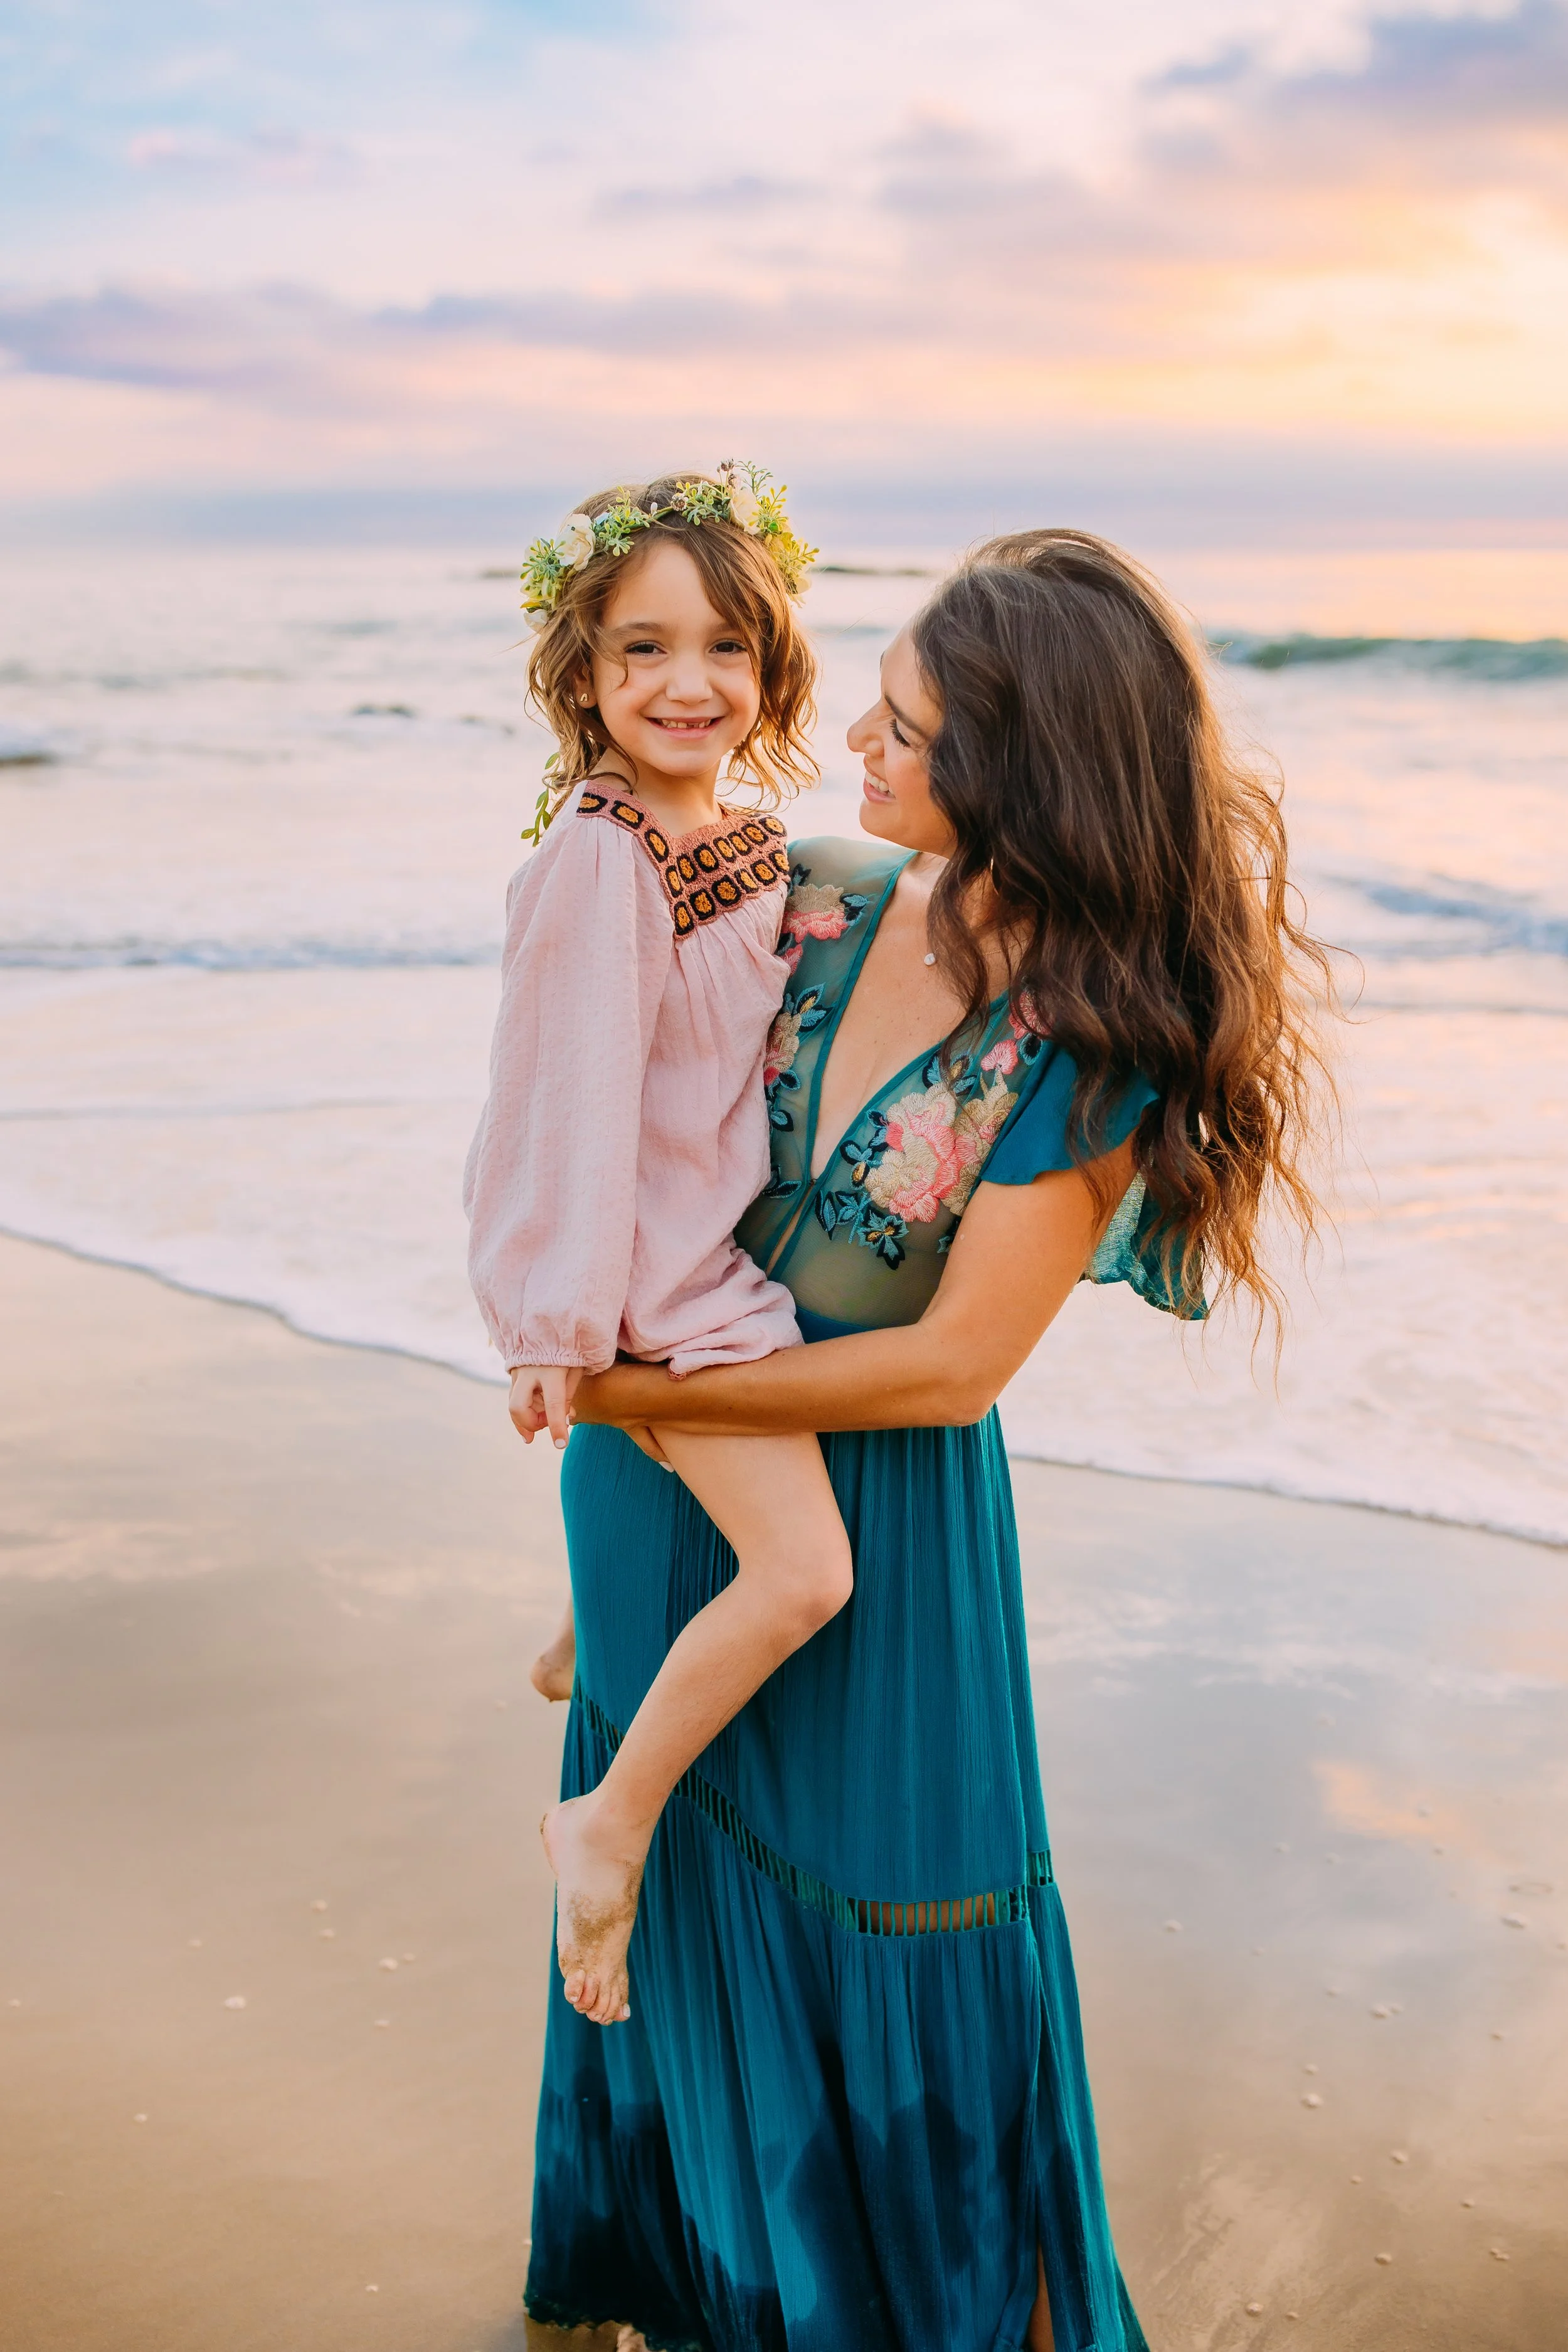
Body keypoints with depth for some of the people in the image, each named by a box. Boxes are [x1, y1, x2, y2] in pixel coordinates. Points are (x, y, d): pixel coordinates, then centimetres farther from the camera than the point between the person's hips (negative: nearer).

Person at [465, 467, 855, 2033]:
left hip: (716, 1239, 9)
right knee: (802, 1567, -16)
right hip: (650, 1263, -9)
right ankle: (611, 1822, 1)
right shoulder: (597, 859, -21)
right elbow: (580, 1093, -22)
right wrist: (563, 1321, -21)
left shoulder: (748, 842, 5)